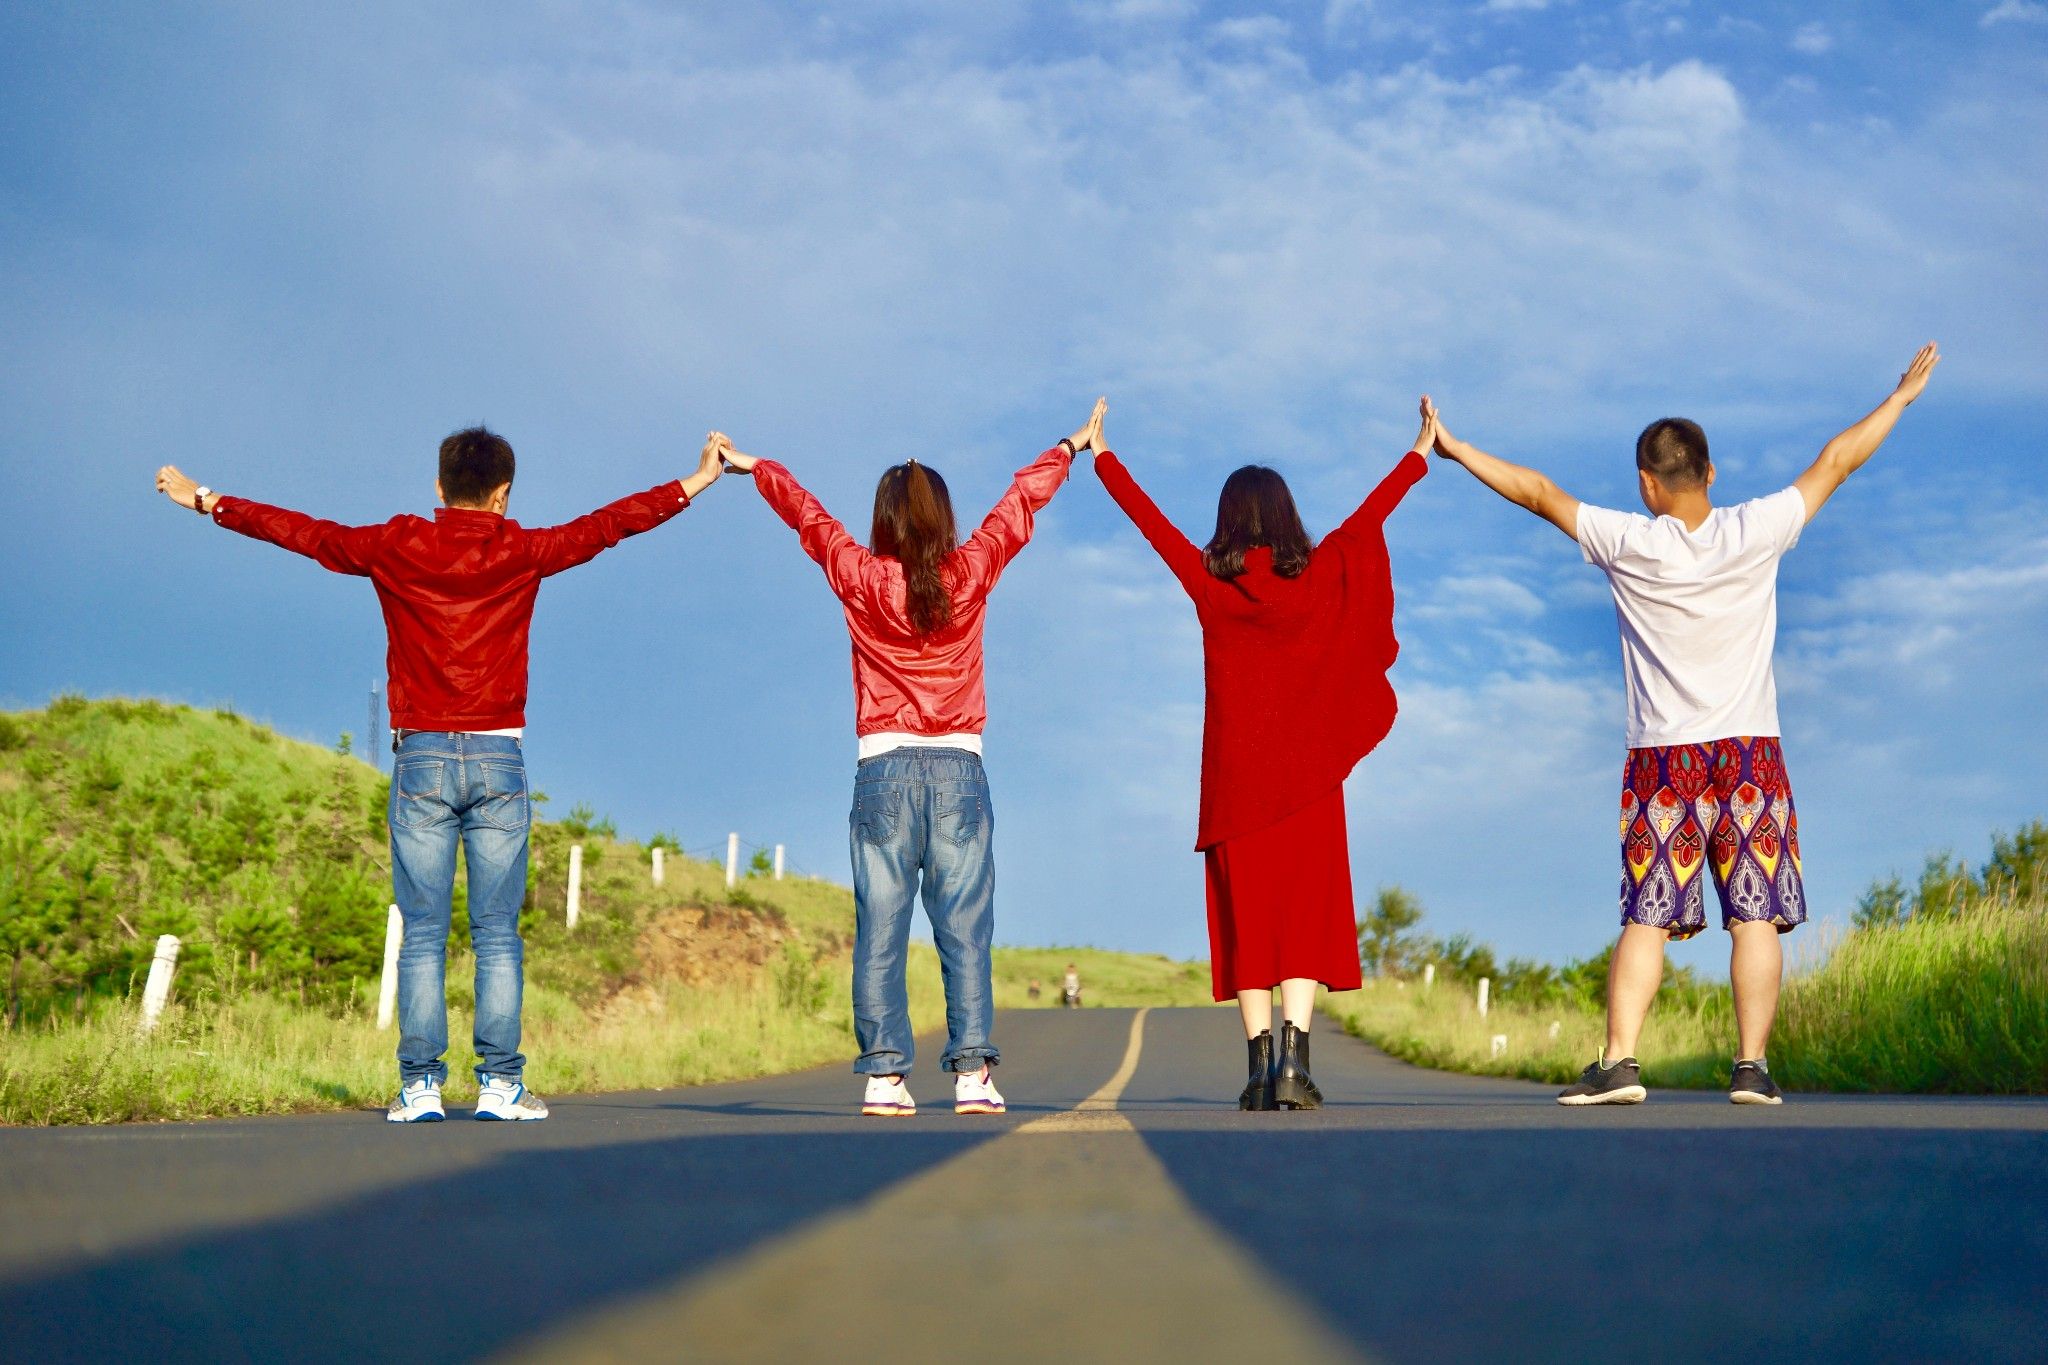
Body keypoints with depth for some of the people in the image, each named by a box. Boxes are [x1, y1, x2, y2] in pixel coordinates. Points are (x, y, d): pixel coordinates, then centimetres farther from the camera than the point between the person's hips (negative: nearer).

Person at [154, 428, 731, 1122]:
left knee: (422, 934, 2)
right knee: (498, 935, 3)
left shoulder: (398, 546, 3)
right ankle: (500, 1082, 1)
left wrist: (204, 500, 25)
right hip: (499, 759, 0)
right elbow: (609, 522, 10)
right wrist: (696, 482, 21)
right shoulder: (522, 551, 2)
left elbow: (299, 530, 12)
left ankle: (420, 1085, 1)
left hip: (421, 758, 0)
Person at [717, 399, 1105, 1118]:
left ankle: (884, 1074, -2)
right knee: (964, 929, 0)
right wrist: (1071, 447, 33)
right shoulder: (970, 573, 2)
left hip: (883, 768, 0)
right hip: (959, 768, 0)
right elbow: (1020, 501, 18)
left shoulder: (859, 577, 1)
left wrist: (753, 465, 35)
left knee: (879, 931, 1)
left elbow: (806, 512, 18)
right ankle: (973, 1073, -5)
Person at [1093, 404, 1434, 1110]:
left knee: (1245, 917, 4)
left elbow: (1147, 514, 11)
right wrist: (1421, 454, 27)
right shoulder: (1319, 575, 1)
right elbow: (1371, 513, 13)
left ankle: (1259, 1068, 2)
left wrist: (1100, 456, 25)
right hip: (1308, 772, 0)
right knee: (1306, 911, 0)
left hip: (1235, 773, 0)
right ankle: (1294, 1061, -13)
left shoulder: (1207, 580, 1)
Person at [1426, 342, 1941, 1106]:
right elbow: (1836, 463, 8)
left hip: (1661, 761, 0)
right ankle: (1751, 1066, 0)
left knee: (1648, 918, 1)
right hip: (1750, 756, 0)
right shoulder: (1755, 534, -4)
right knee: (1755, 915, 2)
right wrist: (1902, 396, 21)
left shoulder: (1627, 545, -6)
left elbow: (1536, 492, 2)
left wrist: (1454, 450, 12)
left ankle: (1620, 1061, -4)